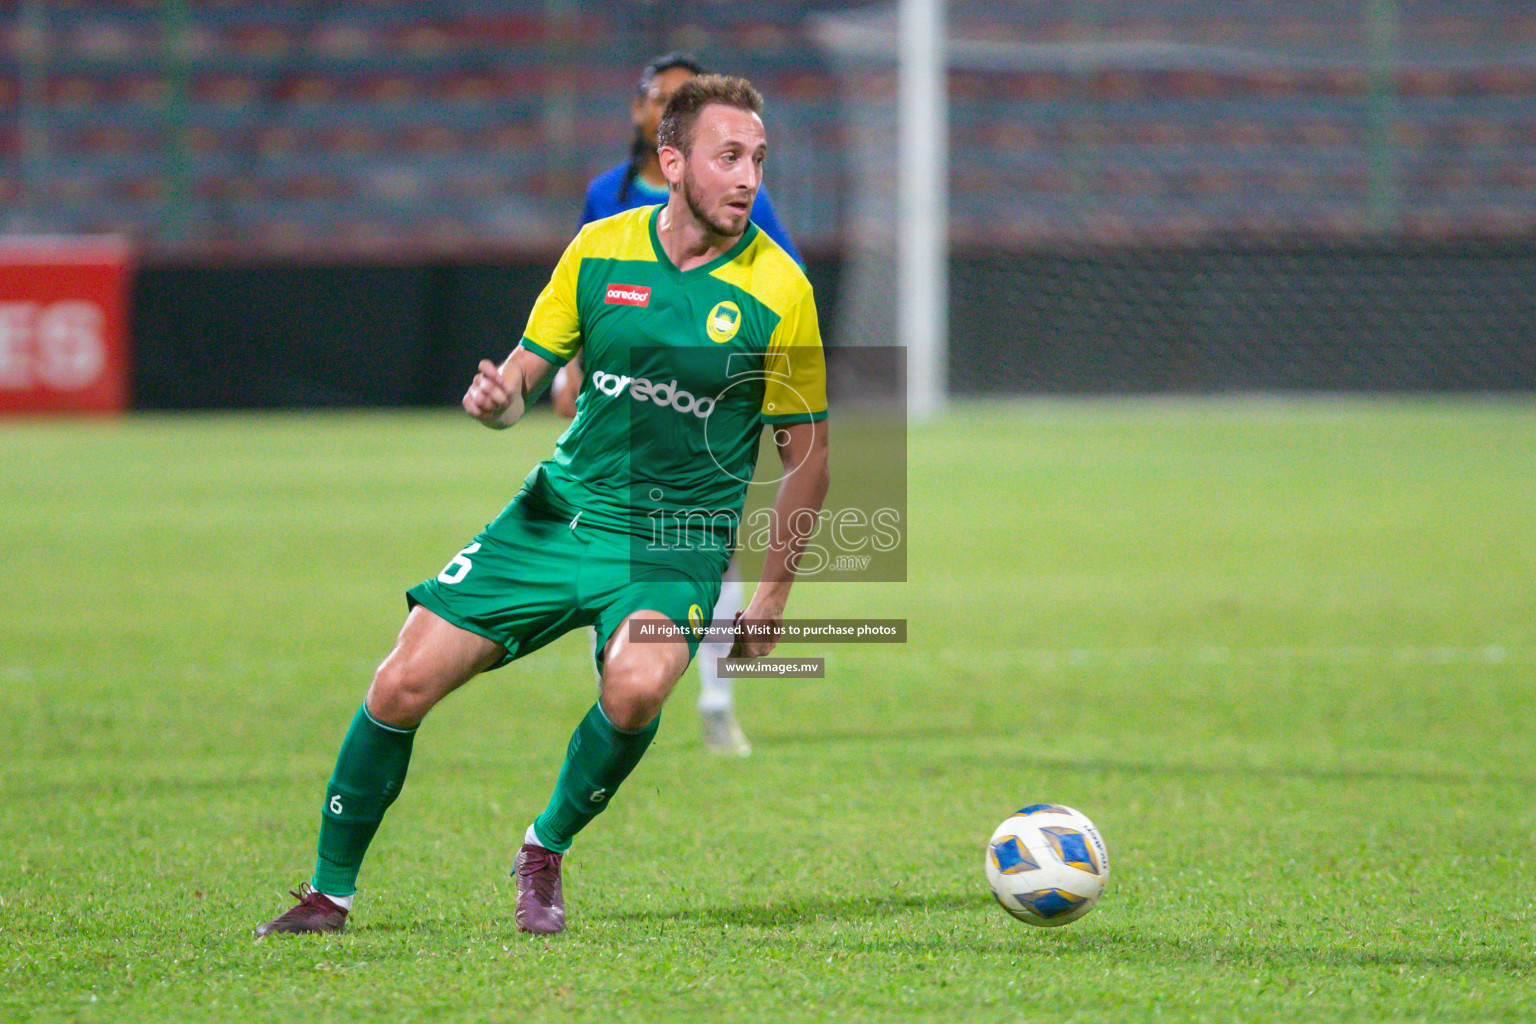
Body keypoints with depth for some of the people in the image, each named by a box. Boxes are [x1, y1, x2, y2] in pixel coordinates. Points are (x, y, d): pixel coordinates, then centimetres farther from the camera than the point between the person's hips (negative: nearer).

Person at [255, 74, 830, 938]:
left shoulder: (777, 291, -8)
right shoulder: (601, 249, -1)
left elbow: (808, 452, -1)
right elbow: (529, 369, 8)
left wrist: (774, 593, -2)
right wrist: (499, 399, -17)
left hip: (677, 539, -3)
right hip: (561, 508, 3)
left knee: (636, 686, -33)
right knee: (403, 685, -7)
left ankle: (546, 852, -4)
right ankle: (330, 891, 12)